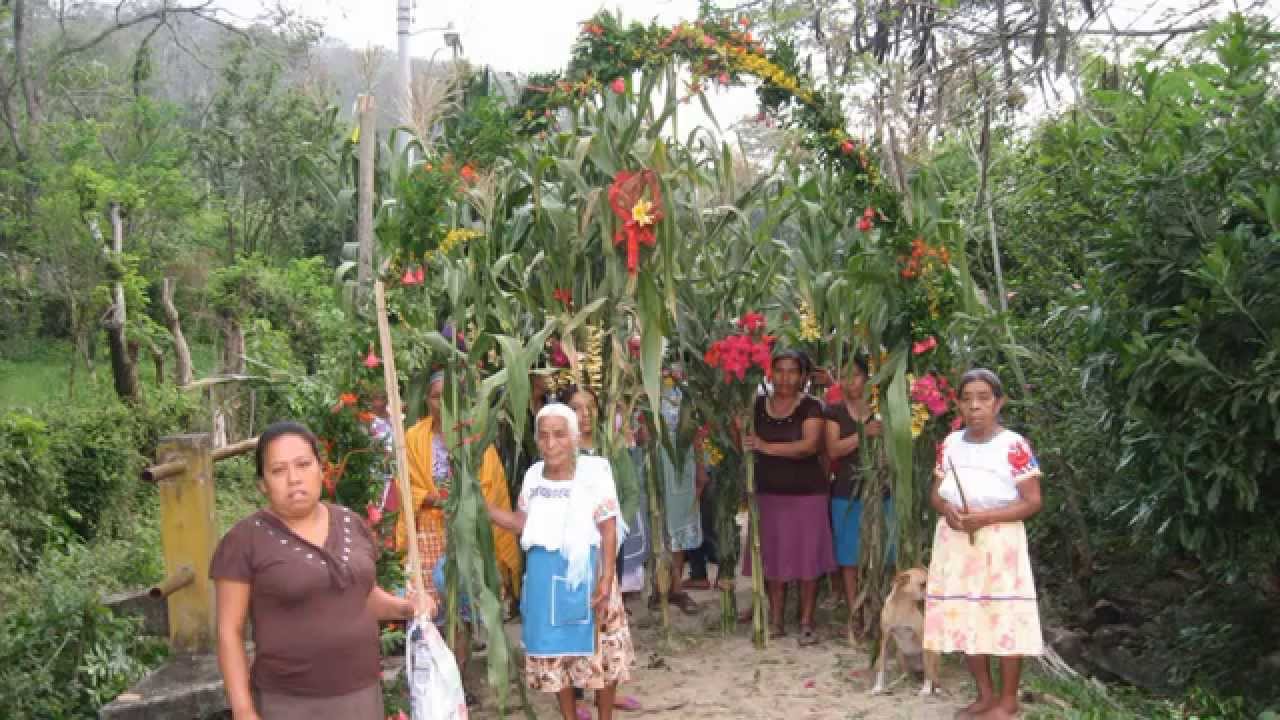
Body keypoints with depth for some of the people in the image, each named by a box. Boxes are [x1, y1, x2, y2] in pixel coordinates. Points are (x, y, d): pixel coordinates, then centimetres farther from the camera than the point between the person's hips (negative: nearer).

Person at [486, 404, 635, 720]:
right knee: (554, 650, 14)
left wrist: (606, 579, -20)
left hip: (586, 572, -5)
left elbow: (608, 530, -13)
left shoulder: (594, 472, -14)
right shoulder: (533, 475, 3)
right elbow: (522, 523, 10)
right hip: (545, 575, 5)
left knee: (597, 648, 6)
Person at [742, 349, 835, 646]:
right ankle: (775, 620, 19)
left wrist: (767, 447, -24)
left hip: (806, 494, -3)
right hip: (768, 493, 3)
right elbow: (745, 443, 12)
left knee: (807, 558, 2)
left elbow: (810, 445, -20)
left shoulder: (810, 407, -5)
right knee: (772, 558, 7)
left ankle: (806, 623, 14)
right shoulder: (758, 405, 6)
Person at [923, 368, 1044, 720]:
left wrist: (986, 516, -20)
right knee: (965, 620, 10)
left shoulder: (1013, 446, -10)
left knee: (1005, 620, 0)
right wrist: (947, 510, -10)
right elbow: (935, 493, 13)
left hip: (999, 545, -5)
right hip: (956, 545, 5)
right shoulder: (949, 444, 5)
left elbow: (1033, 502, -10)